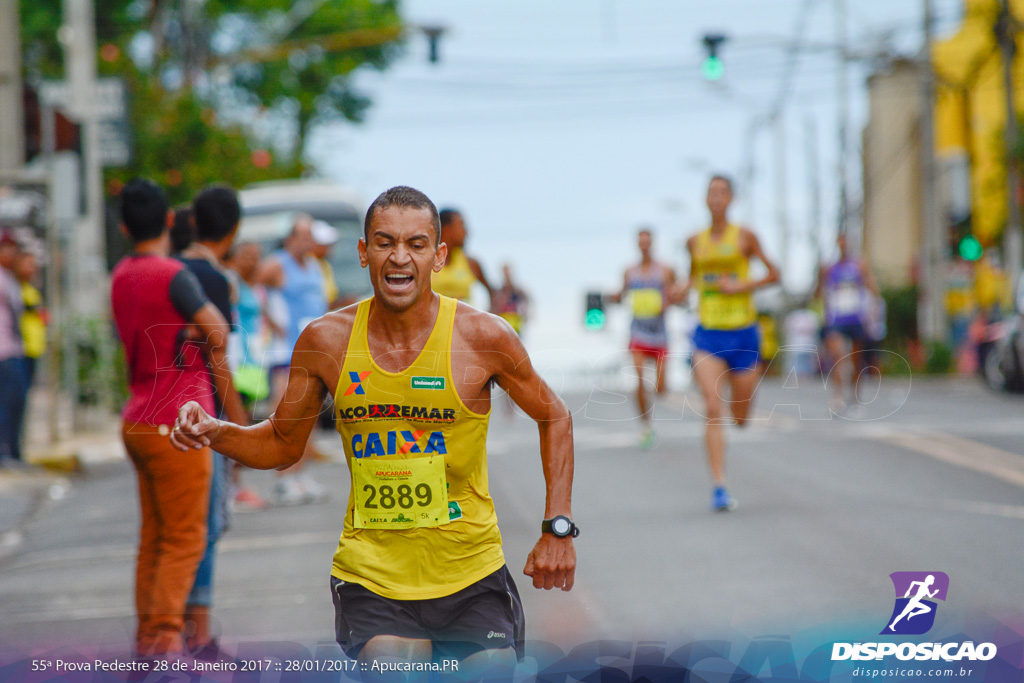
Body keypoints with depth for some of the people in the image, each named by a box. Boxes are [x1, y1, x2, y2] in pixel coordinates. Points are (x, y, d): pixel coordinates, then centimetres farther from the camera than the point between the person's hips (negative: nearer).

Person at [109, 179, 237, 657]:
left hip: (139, 417, 8)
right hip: (177, 422, -8)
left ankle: (148, 632, 17)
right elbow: (217, 332, -15)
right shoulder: (173, 275, -16)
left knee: (153, 536, 14)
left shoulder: (121, 277, 9)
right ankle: (165, 636, -8)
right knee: (185, 537, -3)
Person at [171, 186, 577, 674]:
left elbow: (554, 418, 8)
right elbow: (283, 443, 12)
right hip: (370, 575, 0)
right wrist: (213, 432, -7)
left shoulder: (484, 337, -7)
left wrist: (558, 527, 0)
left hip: (471, 578, 0)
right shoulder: (326, 340, -2)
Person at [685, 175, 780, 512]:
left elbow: (773, 273, 0)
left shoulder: (744, 237, -2)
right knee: (712, 408, -16)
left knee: (740, 418, 10)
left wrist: (742, 286, -13)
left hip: (742, 332, -1)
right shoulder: (695, 242, 6)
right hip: (708, 334, 1)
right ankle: (719, 487, -16)